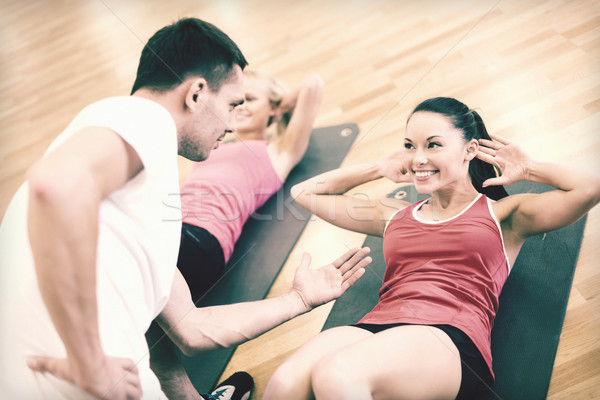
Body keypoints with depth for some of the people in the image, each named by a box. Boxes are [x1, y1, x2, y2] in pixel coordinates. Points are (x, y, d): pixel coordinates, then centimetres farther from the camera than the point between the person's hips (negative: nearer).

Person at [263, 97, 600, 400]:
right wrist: (381, 169, 33)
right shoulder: (395, 216, 27)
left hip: (452, 340, -3)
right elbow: (305, 192, 35)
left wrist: (527, 169, 18)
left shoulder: (503, 214, 19)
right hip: (374, 328, 4)